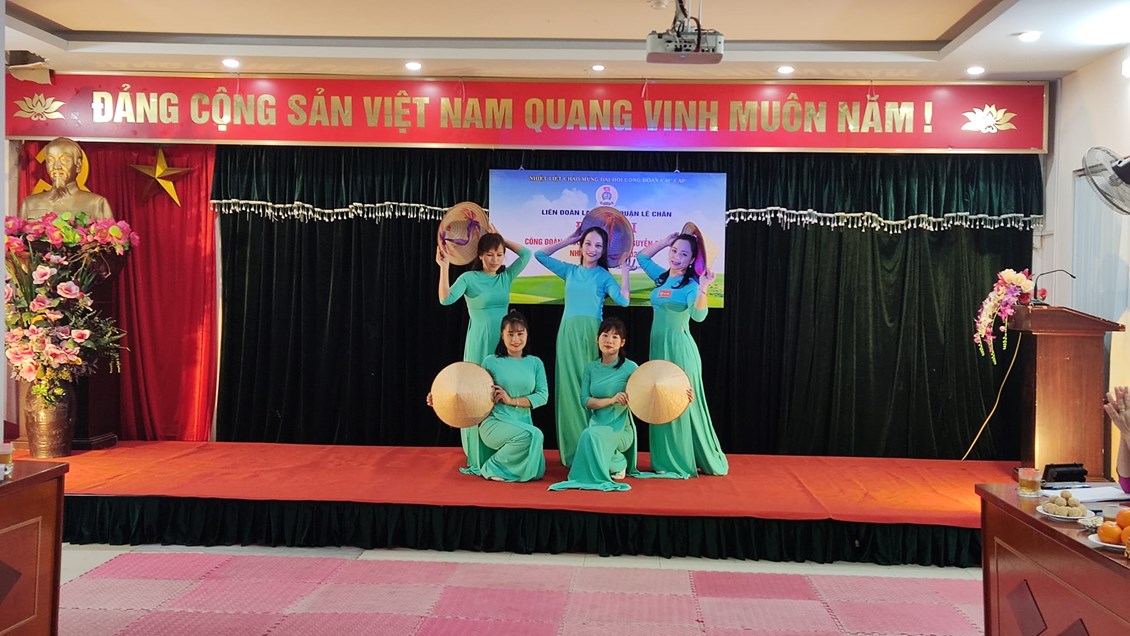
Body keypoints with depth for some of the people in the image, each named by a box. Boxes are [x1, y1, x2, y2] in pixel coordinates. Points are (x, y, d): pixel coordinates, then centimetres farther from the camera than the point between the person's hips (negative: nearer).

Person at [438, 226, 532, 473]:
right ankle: (478, 457, 1)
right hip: (480, 342, -4)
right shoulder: (469, 278, -3)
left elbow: (526, 253, 5)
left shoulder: (506, 277, 10)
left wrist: (500, 238, 6)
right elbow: (446, 299, -17)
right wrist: (444, 267, -23)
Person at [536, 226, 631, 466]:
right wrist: (569, 240, 14)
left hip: (591, 334, -2)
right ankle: (572, 450, 6)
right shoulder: (570, 271, 15)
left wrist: (624, 270, -7)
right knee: (570, 387, 1)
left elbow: (623, 300, -9)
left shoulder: (604, 276, 6)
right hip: (568, 333, 3)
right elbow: (540, 255, 14)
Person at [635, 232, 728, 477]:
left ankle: (685, 460, 6)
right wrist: (667, 240, 13)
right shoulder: (662, 277, 9)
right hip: (659, 345, 7)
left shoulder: (691, 285, -11)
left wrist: (703, 288, -41)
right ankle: (666, 459, 19)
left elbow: (698, 315, -27)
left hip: (679, 347, -7)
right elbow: (642, 256, 21)